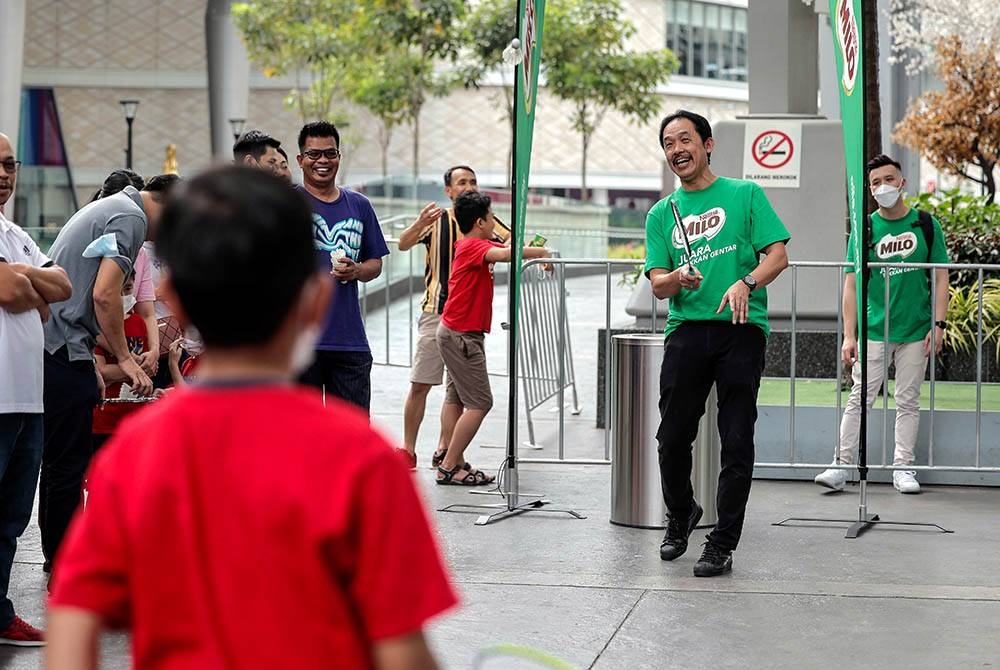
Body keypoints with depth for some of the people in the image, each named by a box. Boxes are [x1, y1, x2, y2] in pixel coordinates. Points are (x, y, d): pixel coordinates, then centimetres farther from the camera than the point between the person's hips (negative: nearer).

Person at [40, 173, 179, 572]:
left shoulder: (107, 208, 24)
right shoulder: (131, 217, -8)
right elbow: (104, 295, -19)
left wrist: (91, 366, 25)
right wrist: (124, 358, -9)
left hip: (48, 342, 10)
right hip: (64, 348, -10)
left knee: (60, 458, 17)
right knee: (69, 461, -5)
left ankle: (58, 554, 25)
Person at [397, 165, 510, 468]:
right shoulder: (437, 221, -2)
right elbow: (403, 244, -14)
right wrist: (419, 225, -35)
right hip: (436, 313, -2)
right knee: (419, 384, -2)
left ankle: (443, 451, 12)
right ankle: (408, 449, 8)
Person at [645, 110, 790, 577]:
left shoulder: (745, 194, 8)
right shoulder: (661, 214, 17)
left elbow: (778, 255, 0)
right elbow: (658, 285, 10)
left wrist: (746, 282, -19)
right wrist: (677, 279, -14)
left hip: (740, 328, -2)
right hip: (687, 329, 3)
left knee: (737, 442, -4)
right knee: (673, 437, 2)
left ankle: (723, 544, 4)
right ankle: (680, 514, 29)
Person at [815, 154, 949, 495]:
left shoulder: (926, 225, 4)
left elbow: (940, 278, 5)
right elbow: (851, 284, 3)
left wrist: (938, 325, -4)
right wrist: (849, 335, -3)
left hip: (916, 331, 1)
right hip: (873, 330, 0)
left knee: (907, 401, 6)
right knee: (860, 398, -3)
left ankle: (903, 468, 12)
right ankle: (841, 466, 0)